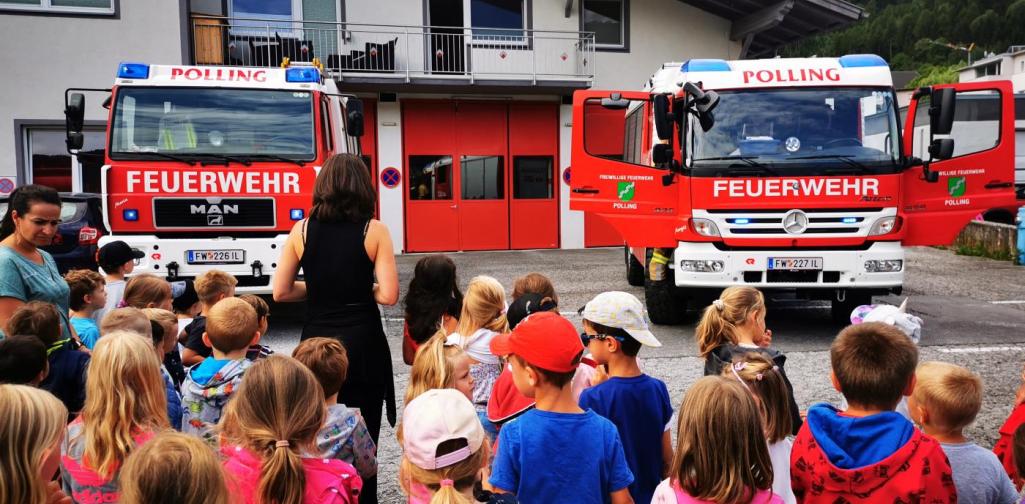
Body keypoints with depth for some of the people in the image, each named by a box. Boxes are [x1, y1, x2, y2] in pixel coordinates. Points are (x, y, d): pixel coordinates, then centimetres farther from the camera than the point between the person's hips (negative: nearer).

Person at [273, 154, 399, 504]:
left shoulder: (302, 230, -1)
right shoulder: (374, 230, -9)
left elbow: (281, 292, 0)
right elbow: (388, 295, -14)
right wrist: (361, 288, 6)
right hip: (362, 346, -3)